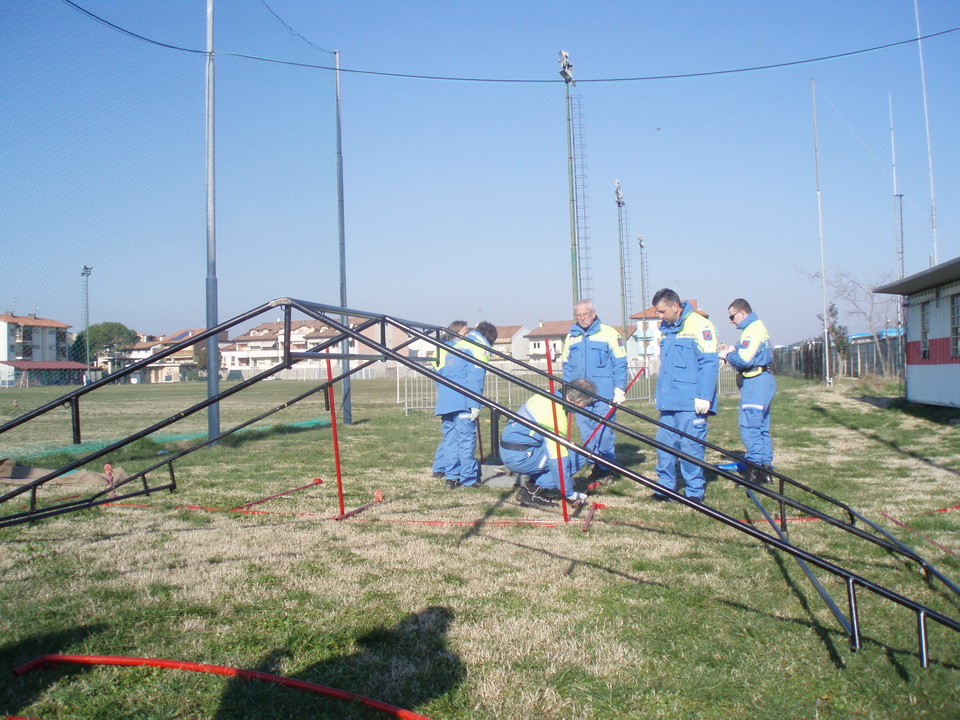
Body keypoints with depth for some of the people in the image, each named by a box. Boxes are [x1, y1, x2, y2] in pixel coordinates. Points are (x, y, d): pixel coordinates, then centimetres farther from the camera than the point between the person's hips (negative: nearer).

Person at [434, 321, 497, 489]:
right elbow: (475, 378, -12)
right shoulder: (480, 348, 1)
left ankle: (451, 477, 10)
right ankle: (468, 479, -3)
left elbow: (441, 374, 25)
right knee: (466, 439, -4)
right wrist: (475, 404, -16)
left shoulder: (457, 345, 26)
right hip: (462, 403, -8)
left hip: (444, 401, 8)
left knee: (450, 438, 10)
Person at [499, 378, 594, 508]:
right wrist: (570, 494, -14)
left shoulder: (546, 395, 4)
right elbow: (558, 459, -22)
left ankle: (534, 484, 9)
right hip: (518, 457, -9)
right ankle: (532, 492, -7)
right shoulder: (556, 416, -23)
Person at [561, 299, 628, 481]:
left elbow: (620, 364, -2)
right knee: (585, 431, 6)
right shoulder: (571, 337, 13)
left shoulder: (608, 333, -1)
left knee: (603, 431, -3)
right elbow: (567, 366, 18)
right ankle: (597, 463, 18)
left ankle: (605, 466, 10)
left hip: (604, 393, -5)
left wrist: (619, 389, -8)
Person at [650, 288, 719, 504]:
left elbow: (710, 363, -13)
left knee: (690, 446, -3)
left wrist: (704, 397, -17)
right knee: (664, 444, 7)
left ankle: (695, 492, 8)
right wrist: (660, 393, 19)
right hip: (668, 401, 7)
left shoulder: (699, 325, -9)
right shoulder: (665, 329, 15)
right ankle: (665, 487, 17)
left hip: (691, 403, -7)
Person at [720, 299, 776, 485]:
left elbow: (744, 360, -22)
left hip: (755, 383, -11)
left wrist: (727, 356, -5)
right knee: (761, 427, 13)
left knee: (749, 426, -10)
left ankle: (755, 471, -8)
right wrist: (733, 350, 8)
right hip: (763, 380, 11)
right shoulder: (759, 326, 19)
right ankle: (766, 468, 17)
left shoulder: (752, 330, -14)